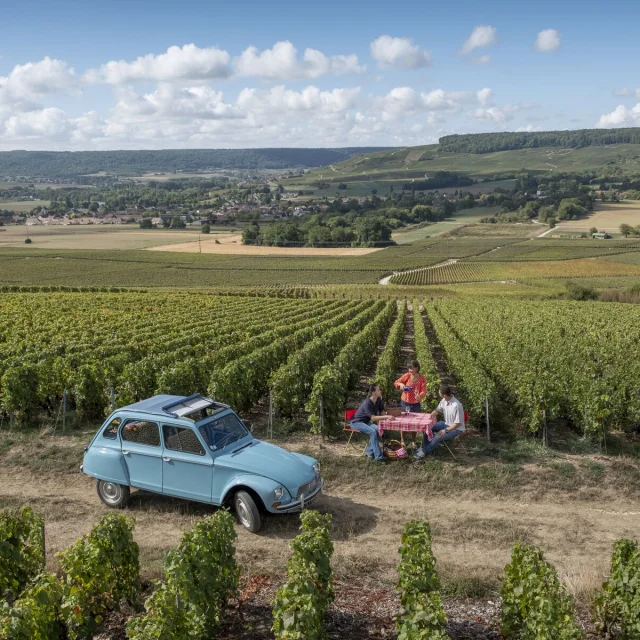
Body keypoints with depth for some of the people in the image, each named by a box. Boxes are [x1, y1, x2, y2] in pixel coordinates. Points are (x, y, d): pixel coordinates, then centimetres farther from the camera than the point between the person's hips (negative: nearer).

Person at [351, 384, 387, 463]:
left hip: (366, 422, 7)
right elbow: (373, 418, -34)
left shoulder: (378, 400, -3)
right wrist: (386, 417, -40)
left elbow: (381, 412, 10)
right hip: (356, 422, -7)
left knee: (377, 429, -22)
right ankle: (378, 456, -29)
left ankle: (369, 452, -10)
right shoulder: (367, 403, -27)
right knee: (373, 431, -30)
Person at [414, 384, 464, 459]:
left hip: (456, 428, -8)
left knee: (438, 437, -26)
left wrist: (445, 430, -28)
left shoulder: (456, 405, -32)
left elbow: (458, 423, -26)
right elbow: (437, 410, 8)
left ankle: (424, 451, -7)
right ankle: (424, 446, 8)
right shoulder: (444, 400, -9)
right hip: (446, 424, 8)